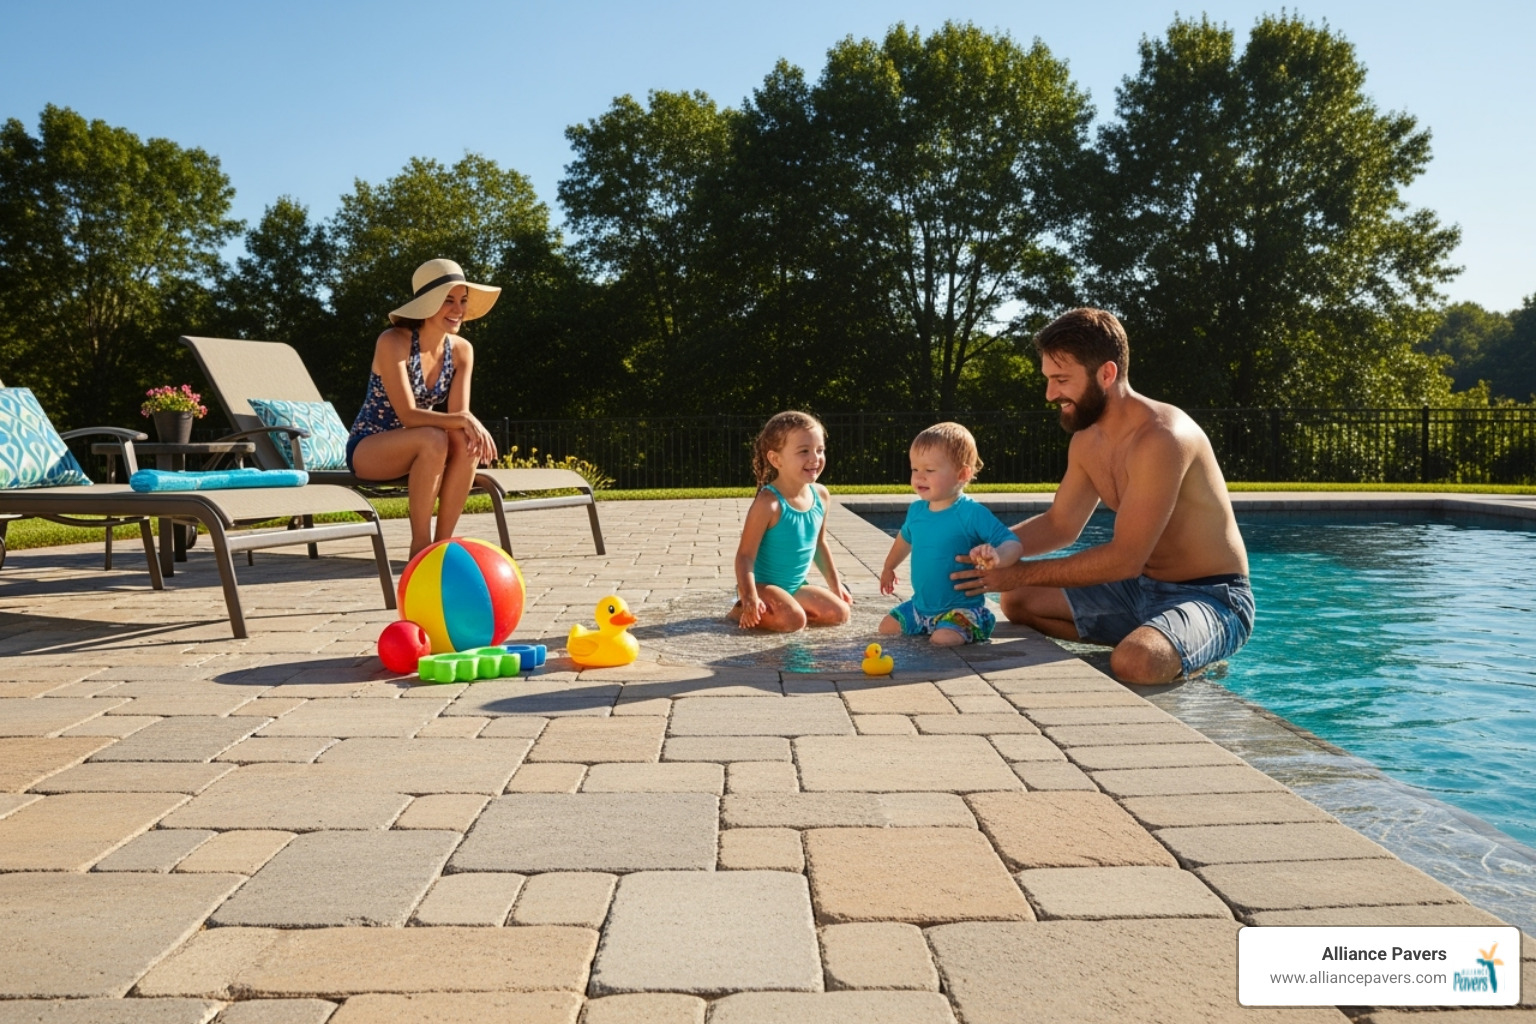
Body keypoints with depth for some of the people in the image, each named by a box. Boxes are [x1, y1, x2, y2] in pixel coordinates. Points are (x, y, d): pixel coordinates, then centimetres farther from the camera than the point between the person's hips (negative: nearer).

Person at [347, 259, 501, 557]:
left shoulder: (461, 350, -4)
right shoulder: (393, 342, -20)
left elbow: (458, 414, -9)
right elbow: (408, 415, -28)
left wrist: (473, 425, -33)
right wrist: (464, 420, -42)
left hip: (414, 449, 5)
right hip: (367, 449, -5)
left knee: (468, 443, -27)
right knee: (434, 438, -35)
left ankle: (443, 542, -20)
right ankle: (420, 543, -23)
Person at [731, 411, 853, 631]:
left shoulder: (820, 495, -2)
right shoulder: (768, 503, -25)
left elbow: (819, 544, 14)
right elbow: (745, 555, -24)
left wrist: (835, 582, 18)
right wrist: (749, 597, -34)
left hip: (796, 587, 8)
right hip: (764, 586, -8)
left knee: (839, 613, 2)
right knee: (793, 620, -28)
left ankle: (780, 610, 14)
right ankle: (742, 611, -4)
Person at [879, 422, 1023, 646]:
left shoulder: (973, 513, -20)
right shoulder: (916, 510, 0)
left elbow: (1014, 544, -22)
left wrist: (996, 557, -47)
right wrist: (889, 568, 39)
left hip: (961, 609, -7)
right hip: (920, 606, 7)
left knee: (943, 640, -29)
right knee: (886, 628, 8)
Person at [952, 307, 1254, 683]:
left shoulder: (1161, 438, -26)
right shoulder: (1087, 441, 2)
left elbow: (1125, 558, -27)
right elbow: (1060, 524, 12)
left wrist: (1020, 573, -21)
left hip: (1211, 597, -9)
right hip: (1142, 588, 9)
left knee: (1134, 661, -38)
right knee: (1018, 602, 9)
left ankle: (1193, 662, -1)